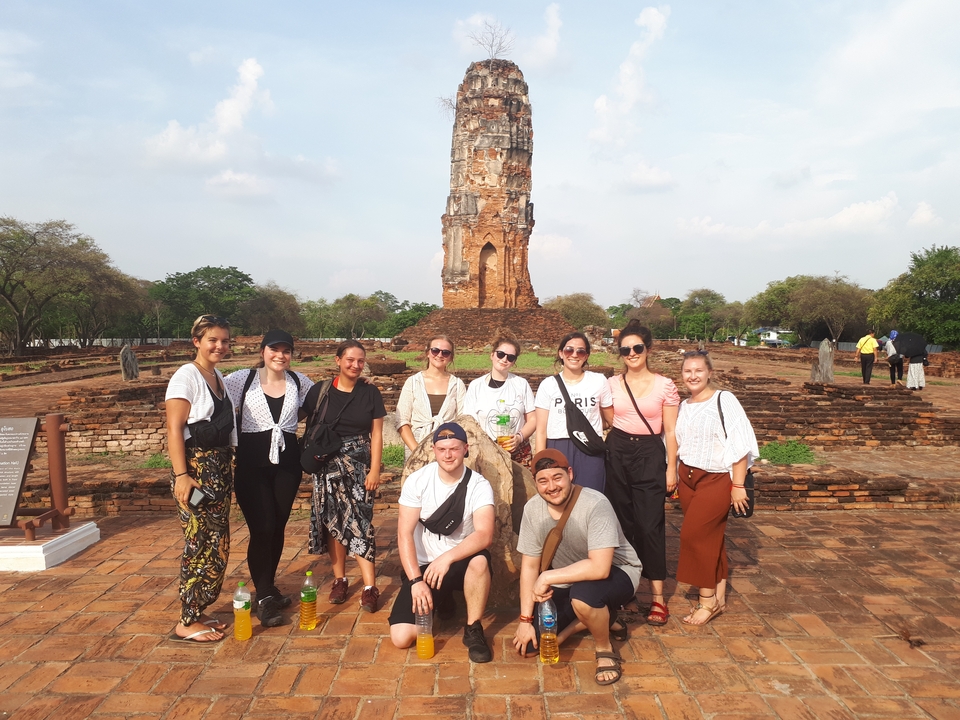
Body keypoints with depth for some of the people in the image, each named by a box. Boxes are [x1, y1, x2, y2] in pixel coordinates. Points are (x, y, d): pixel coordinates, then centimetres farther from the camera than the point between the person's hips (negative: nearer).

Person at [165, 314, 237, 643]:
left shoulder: (218, 376, 13)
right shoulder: (187, 376, -11)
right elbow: (174, 428, -16)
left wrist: (225, 467, 13)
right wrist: (180, 475, -22)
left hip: (220, 467, 8)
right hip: (195, 467, -8)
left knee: (218, 544, 12)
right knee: (200, 544, -2)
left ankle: (198, 611, 26)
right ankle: (187, 623, 11)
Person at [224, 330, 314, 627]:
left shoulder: (299, 382, 4)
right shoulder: (242, 379, -4)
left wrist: (293, 419, 8)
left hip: (287, 460, 3)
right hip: (251, 462, -3)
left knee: (278, 527, 11)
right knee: (262, 529, -7)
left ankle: (268, 588, 29)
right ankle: (264, 597, 7)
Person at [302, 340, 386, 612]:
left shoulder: (371, 393, 1)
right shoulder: (319, 392, 1)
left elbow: (376, 434, 1)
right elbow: (309, 428, 6)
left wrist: (374, 469, -4)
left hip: (359, 466, -1)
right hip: (329, 466, 1)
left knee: (360, 523, -6)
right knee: (332, 522, 5)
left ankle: (370, 587, -2)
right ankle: (339, 579, 20)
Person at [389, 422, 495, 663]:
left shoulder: (479, 485, -13)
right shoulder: (417, 480, -9)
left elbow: (485, 535, -27)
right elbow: (404, 534, -13)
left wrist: (447, 558, -40)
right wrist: (416, 580, -23)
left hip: (460, 563, -1)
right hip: (423, 566, 2)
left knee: (480, 560, -37)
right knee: (401, 637, -14)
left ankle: (474, 630, -12)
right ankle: (442, 600, 18)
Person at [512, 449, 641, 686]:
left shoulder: (595, 504, -29)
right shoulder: (532, 508, -13)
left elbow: (600, 568, -36)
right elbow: (529, 566, -5)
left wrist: (547, 577, -31)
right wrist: (525, 620, -7)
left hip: (616, 573, -6)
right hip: (567, 583, 6)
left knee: (583, 592, -39)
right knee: (528, 643, -3)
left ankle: (605, 649, -7)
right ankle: (599, 618, 13)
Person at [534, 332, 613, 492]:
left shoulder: (599, 381, 4)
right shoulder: (548, 384, 3)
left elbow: (612, 420, 17)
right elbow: (541, 431, 1)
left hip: (591, 453, 0)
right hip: (557, 452, 0)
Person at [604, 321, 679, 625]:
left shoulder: (664, 385, -2)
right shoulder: (612, 384, 5)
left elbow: (670, 431, 0)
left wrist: (671, 467, -3)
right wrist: (604, 453, 6)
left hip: (650, 454, -3)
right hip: (617, 452, 3)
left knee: (650, 523, -6)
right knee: (621, 520, 8)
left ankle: (657, 595, 3)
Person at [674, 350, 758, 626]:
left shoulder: (724, 401, -12)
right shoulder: (684, 406, 7)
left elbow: (740, 446, -14)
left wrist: (738, 486, -15)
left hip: (716, 479, -6)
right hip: (688, 478, 6)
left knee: (692, 534, -9)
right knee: (709, 537, 11)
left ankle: (707, 600, 7)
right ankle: (718, 597, 23)